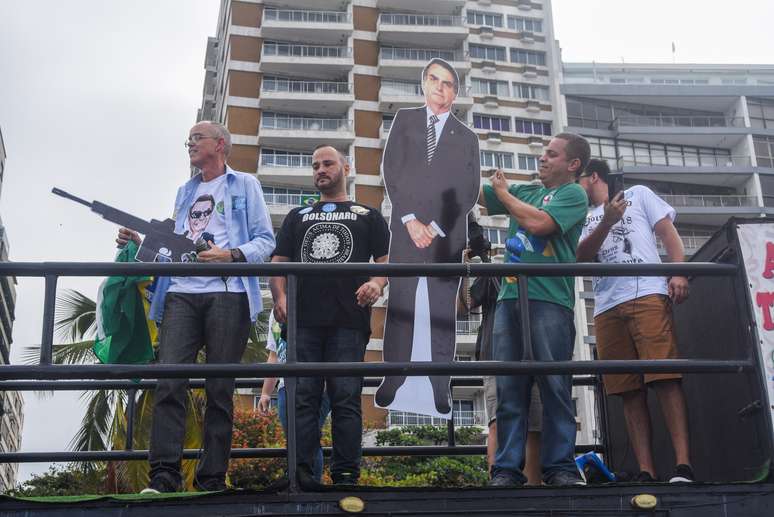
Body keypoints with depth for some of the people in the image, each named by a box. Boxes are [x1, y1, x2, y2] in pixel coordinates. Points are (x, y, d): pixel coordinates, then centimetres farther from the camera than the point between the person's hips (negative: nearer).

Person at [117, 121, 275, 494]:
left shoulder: (244, 185, 12)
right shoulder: (185, 192, 28)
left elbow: (266, 241, 4)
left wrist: (230, 255, -12)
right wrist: (142, 244, 12)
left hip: (227, 293, -4)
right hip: (181, 293, 4)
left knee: (220, 389, -3)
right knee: (169, 382, -12)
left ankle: (212, 480, 1)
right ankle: (164, 476, -14)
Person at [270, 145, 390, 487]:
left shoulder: (367, 216, 20)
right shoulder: (297, 217, 26)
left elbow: (387, 259, 11)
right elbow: (278, 262, 18)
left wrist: (377, 282, -12)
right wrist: (280, 296, -2)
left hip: (349, 321, -2)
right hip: (304, 320, 2)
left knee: (346, 398, -6)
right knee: (303, 397, -4)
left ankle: (346, 475, -5)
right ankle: (299, 471, -4)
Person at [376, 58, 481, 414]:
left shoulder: (466, 138, 13)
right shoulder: (404, 120, 13)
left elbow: (469, 191, 4)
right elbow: (391, 170, 3)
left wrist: (436, 227, -8)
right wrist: (410, 219, -7)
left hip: (448, 234, 0)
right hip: (405, 228, 0)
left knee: (444, 314, 0)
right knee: (399, 308, -3)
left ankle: (441, 391, 2)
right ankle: (392, 383, 1)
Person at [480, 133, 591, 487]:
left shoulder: (574, 194, 5)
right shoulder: (524, 192, 23)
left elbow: (537, 222, -11)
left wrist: (503, 193, 3)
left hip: (550, 299, -5)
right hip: (510, 297, 5)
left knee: (554, 385, -5)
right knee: (509, 388, 0)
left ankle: (560, 467, -1)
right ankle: (507, 469, 0)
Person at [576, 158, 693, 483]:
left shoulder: (638, 195, 20)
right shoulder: (587, 219, 27)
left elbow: (667, 231, 10)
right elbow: (582, 257, 10)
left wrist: (678, 273, -6)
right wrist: (607, 221, -5)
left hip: (647, 294, -4)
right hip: (606, 307, 4)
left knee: (664, 377, -16)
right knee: (629, 390, -3)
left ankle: (683, 465, -21)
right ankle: (646, 472, -6)